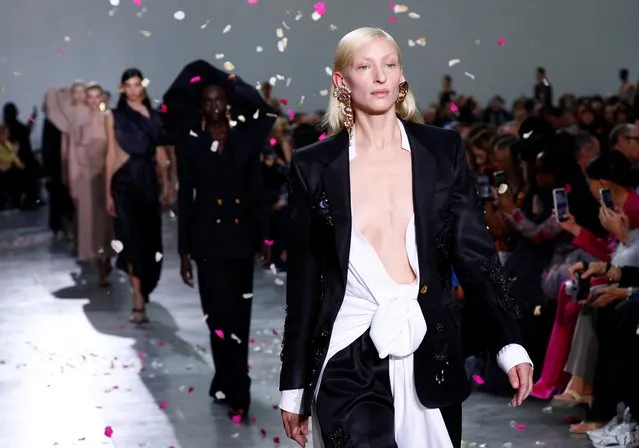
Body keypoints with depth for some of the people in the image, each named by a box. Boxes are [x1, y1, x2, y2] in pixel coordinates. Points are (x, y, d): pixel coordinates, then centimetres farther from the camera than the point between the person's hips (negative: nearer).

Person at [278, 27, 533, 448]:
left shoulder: (442, 150, 4)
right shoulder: (314, 166, 2)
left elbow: (475, 251, 0)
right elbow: (304, 283, 5)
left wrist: (510, 343, -13)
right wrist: (294, 386, 6)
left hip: (430, 355, 2)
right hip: (350, 360, -1)